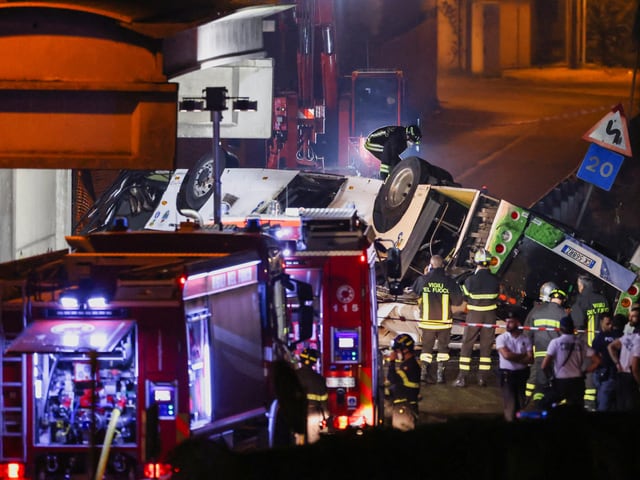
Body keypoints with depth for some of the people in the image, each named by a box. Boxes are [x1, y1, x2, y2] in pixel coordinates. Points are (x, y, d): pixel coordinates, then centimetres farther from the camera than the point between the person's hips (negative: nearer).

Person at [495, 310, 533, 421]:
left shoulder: (526, 340, 2)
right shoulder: (501, 338, -5)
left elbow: (530, 360, -5)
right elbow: (506, 355, -17)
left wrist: (514, 357, -13)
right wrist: (522, 356, -7)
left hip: (522, 373, 3)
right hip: (507, 374, -3)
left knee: (521, 403, 6)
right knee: (510, 403, -5)